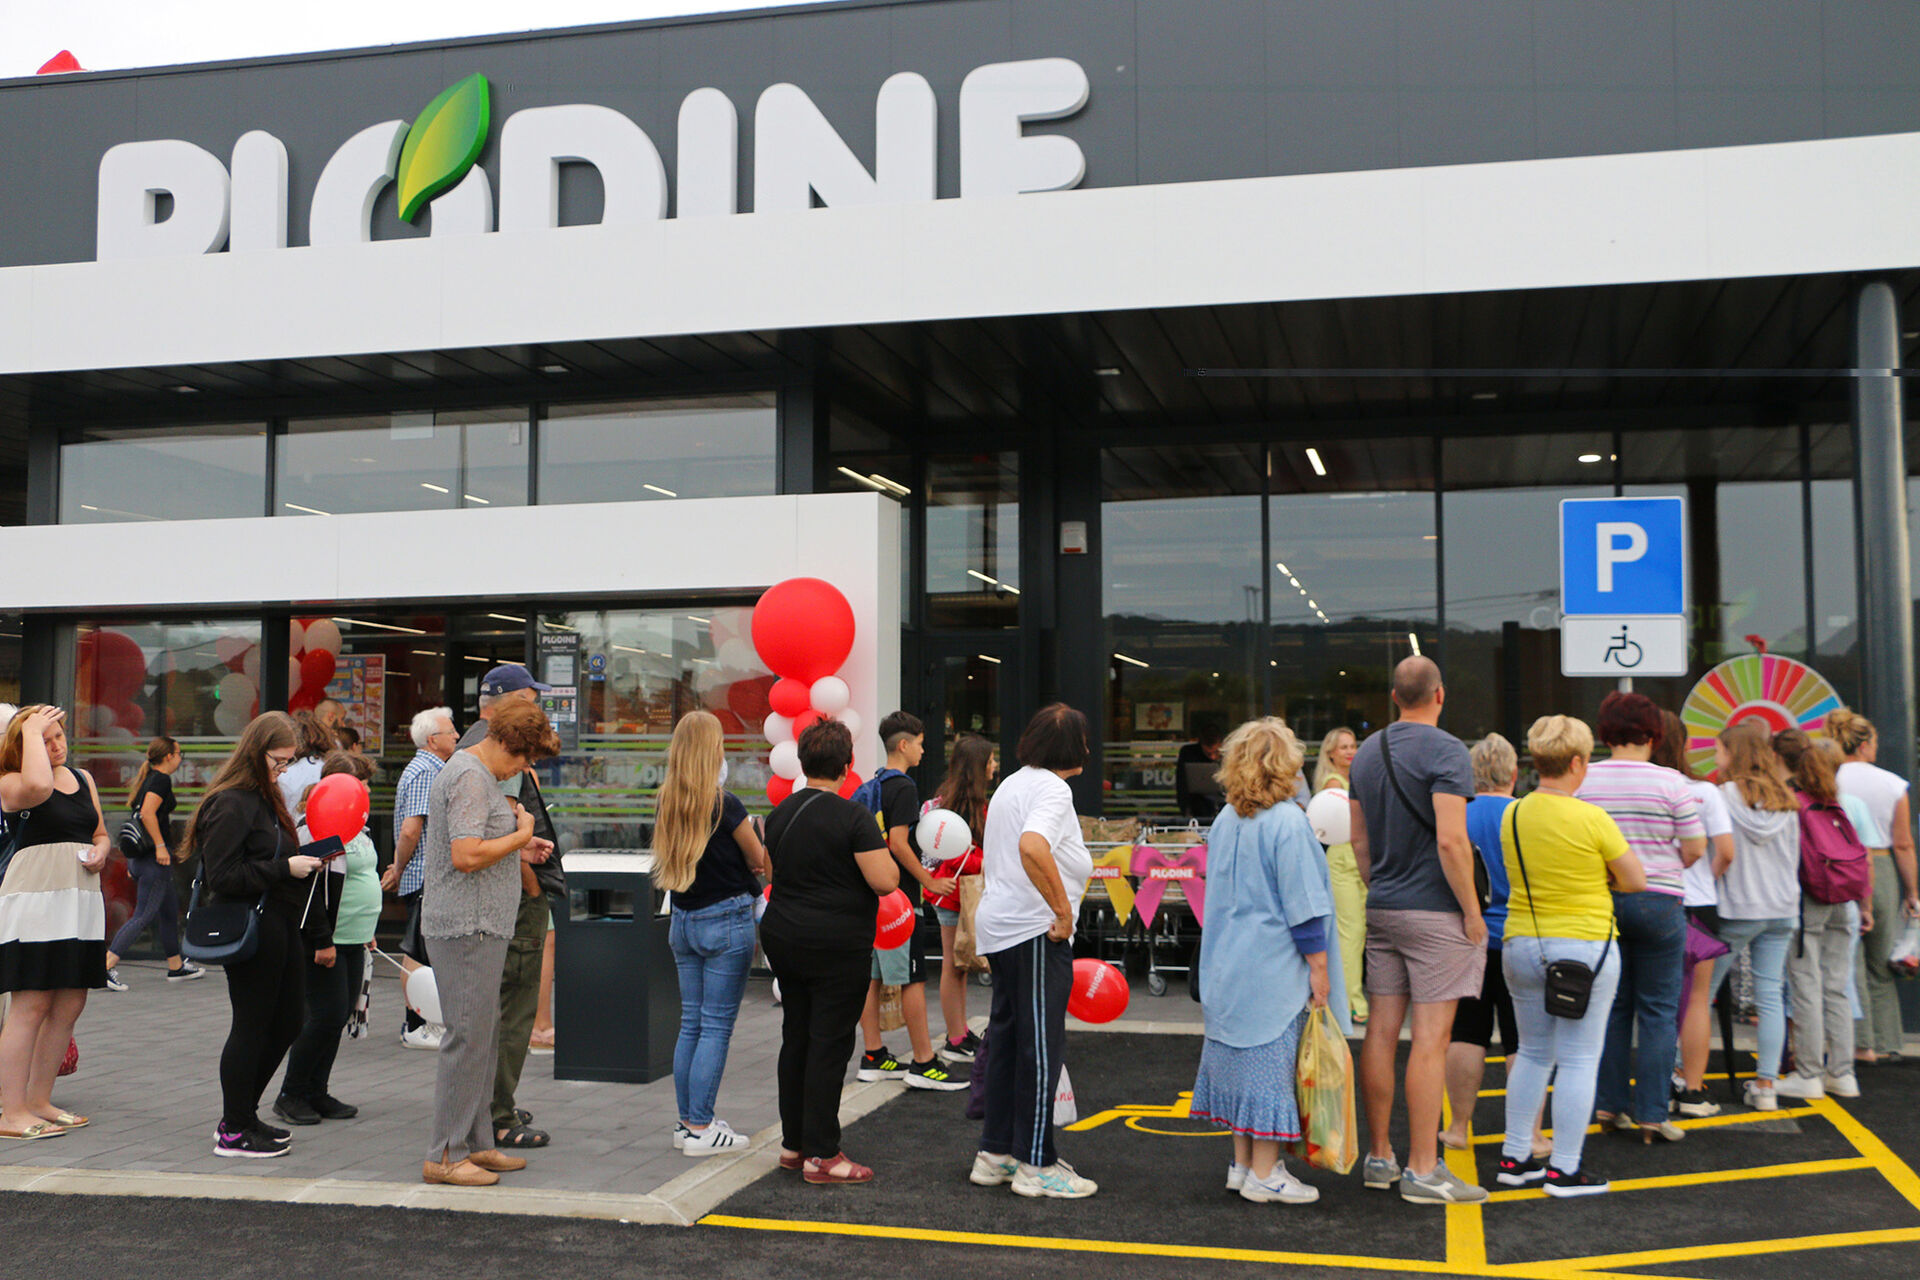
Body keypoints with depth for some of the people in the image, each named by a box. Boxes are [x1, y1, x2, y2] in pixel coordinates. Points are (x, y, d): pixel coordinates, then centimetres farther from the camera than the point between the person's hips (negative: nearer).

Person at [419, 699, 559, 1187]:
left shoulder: (479, 774, 19)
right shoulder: (469, 777, -15)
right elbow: (465, 855, -24)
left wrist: (520, 851, 15)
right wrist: (520, 835, -12)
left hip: (480, 927, 11)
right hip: (467, 927, -11)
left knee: (485, 1037, 13)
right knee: (468, 1038, -7)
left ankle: (476, 1144, 20)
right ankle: (445, 1155, -1)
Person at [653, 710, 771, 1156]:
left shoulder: (666, 804, 3)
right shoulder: (725, 805, -15)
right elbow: (761, 862, -3)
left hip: (683, 920, 7)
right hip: (725, 920, -6)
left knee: (690, 1023, 13)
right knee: (716, 1026, -1)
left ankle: (687, 1121, 19)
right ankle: (701, 1128, 2)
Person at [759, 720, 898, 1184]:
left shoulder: (780, 813, 7)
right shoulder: (853, 817, -15)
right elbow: (885, 881, -18)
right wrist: (886, 858, 1)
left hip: (782, 937, 7)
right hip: (837, 945, -7)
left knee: (795, 1037, 14)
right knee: (830, 1043, -1)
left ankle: (792, 1144, 22)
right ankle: (821, 1155, 2)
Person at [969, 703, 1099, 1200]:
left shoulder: (1011, 784, 17)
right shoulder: (1052, 788, -13)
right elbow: (1032, 846, -33)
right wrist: (1063, 909, -25)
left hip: (999, 929, 10)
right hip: (1035, 933, -10)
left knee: (1006, 1039, 14)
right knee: (1040, 1046, -2)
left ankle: (995, 1153, 22)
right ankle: (1036, 1164, 4)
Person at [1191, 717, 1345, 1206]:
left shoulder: (1224, 821, 6)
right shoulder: (1287, 822, -15)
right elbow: (1303, 904, -15)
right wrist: (1319, 966, -8)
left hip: (1228, 963, 7)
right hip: (1274, 966, -7)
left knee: (1241, 1058, 13)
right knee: (1271, 1061, 0)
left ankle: (1243, 1165, 21)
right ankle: (1264, 1174, 6)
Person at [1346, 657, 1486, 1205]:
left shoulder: (1367, 752, 12)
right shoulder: (1445, 750, -11)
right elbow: (1450, 840, -19)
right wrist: (1473, 912, -11)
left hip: (1382, 910, 7)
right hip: (1434, 912, -7)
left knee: (1381, 1032, 8)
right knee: (1430, 1038, -4)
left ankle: (1379, 1157, 16)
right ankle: (1423, 1169, -1)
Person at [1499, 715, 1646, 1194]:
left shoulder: (1512, 815, 2)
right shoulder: (1592, 818, -13)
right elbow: (1635, 881, -6)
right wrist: (1595, 879, 9)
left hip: (1521, 944, 5)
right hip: (1584, 944, -5)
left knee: (1532, 1053, 16)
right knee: (1579, 1059, 2)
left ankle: (1515, 1157, 20)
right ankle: (1564, 1169, 4)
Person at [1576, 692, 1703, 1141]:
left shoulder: (1584, 781, -1)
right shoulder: (1670, 782, -7)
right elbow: (1696, 847, -5)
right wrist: (1664, 866, 13)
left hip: (1599, 900, 3)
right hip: (1657, 901, -3)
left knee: (1611, 1005, 13)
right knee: (1658, 1010, 5)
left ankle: (1608, 1103, 16)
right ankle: (1652, 1113, 5)